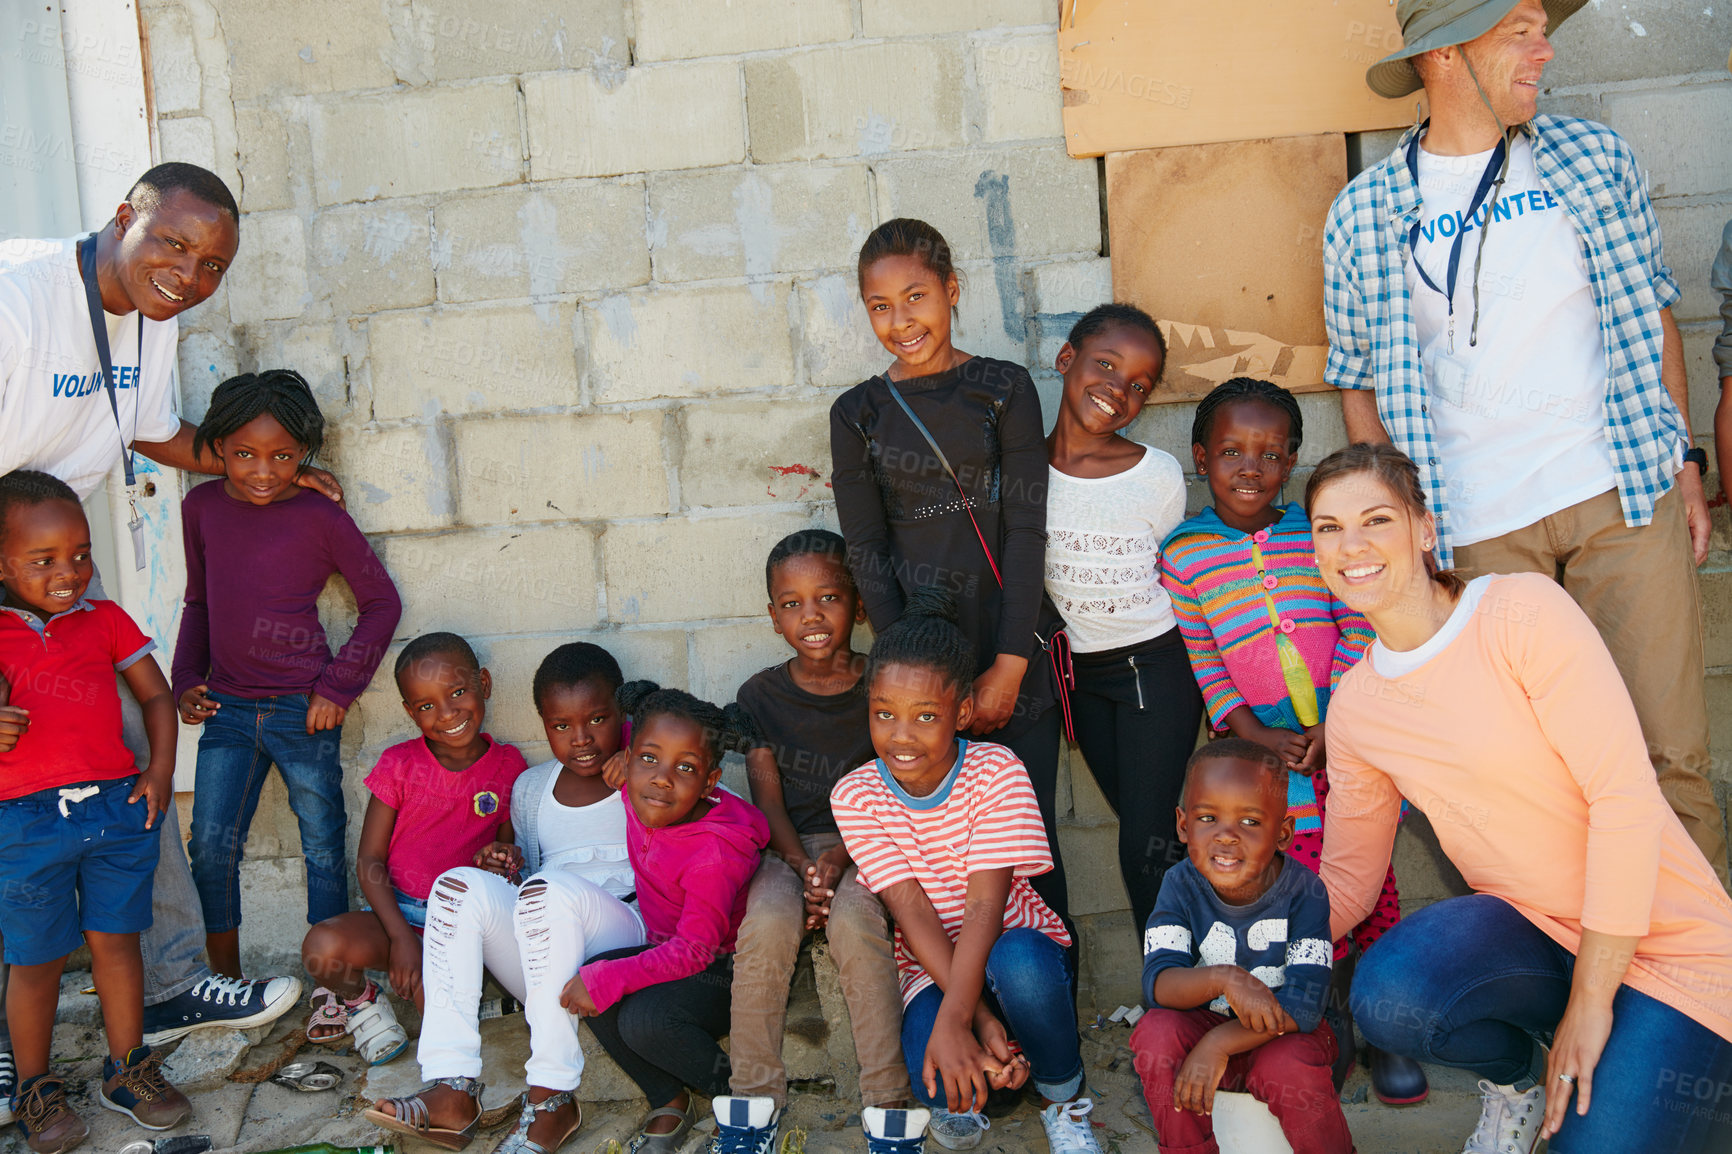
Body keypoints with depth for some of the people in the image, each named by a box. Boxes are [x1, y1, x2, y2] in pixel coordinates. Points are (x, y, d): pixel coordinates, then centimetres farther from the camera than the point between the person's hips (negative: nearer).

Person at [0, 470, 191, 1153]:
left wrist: (161, 770, 2)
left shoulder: (105, 621, 9)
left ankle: (126, 1070, 26)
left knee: (116, 941, 10)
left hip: (117, 808, 2)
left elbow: (156, 694, 13)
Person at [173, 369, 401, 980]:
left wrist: (339, 685, -8)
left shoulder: (320, 517, -10)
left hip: (303, 710, -3)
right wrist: (186, 681, 8)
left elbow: (381, 602, -3)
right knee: (211, 845, 1)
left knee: (323, 846, 7)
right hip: (227, 710, 4)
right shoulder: (202, 507, 4)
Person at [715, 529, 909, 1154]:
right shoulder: (761, 695, 4)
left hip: (863, 845, -1)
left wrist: (839, 858, -21)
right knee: (767, 922, -31)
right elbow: (769, 801, -1)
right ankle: (754, 1100, -18)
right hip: (785, 847, 1)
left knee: (854, 923, -33)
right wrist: (804, 867, -19)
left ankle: (888, 1104, -25)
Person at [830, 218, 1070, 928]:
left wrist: (1009, 667, -8)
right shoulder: (858, 414, 7)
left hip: (1011, 654, -1)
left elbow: (1025, 532, -2)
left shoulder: (1003, 390, 3)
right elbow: (865, 551, 4)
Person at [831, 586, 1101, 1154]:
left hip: (1016, 944, 0)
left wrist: (953, 1022, -34)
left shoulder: (995, 771, -15)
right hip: (931, 967, 0)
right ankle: (963, 1099, 10)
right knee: (949, 1099, -31)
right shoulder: (856, 796, -10)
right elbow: (912, 912, -16)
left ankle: (1065, 1100, -7)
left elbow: (985, 906, -22)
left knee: (1019, 963, -39)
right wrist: (980, 1019, -27)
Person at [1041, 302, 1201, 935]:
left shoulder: (1158, 474, -9)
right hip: (1076, 673, 3)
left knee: (1147, 846, -6)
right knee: (1143, 833, 12)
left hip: (1154, 668, -2)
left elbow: (1173, 576, 3)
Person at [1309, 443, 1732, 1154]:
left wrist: (1590, 1000, -16)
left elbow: (1624, 795, -18)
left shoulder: (1522, 611, -15)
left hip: (1666, 943, -4)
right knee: (1387, 996, -26)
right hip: (1535, 934, 4)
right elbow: (1345, 882, 10)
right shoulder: (1354, 707, 2)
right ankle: (1516, 1077, 8)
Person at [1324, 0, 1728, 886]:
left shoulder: (1594, 158, 8)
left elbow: (1651, 313, 14)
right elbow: (1361, 381, 10)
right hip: (1475, 525, -1)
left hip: (1623, 492, 1)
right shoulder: (1364, 214, 4)